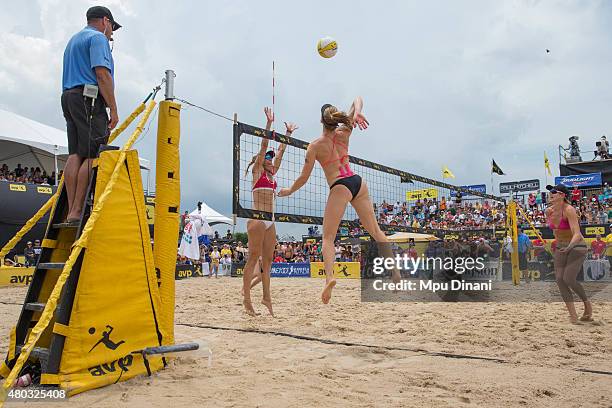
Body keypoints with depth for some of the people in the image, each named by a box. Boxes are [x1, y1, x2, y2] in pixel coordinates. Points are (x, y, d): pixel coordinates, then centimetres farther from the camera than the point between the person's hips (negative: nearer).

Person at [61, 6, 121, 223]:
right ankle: (77, 211, -17)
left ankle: (71, 211, -2)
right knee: (92, 156, -13)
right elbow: (102, 74, -13)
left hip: (69, 97, 10)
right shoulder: (98, 38, 0)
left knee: (75, 154, 2)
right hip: (89, 100, -9)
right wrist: (113, 108, -13)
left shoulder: (73, 40, 30)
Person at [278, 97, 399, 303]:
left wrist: (289, 191, 18)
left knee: (328, 237, -3)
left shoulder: (315, 146, -3)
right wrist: (357, 113, -9)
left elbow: (303, 178, 1)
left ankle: (329, 276, -26)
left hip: (340, 187, -5)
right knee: (375, 230, 15)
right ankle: (394, 269, 17)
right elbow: (358, 100, 14)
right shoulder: (343, 134, 7)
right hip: (358, 182, 5)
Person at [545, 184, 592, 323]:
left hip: (576, 247, -7)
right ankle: (573, 316, 0)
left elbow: (577, 234, -31)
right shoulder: (549, 211, -1)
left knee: (568, 279, -17)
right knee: (559, 279, -6)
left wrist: (569, 247, -46)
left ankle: (588, 304, 12)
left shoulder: (569, 210, -22)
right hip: (560, 248, 7)